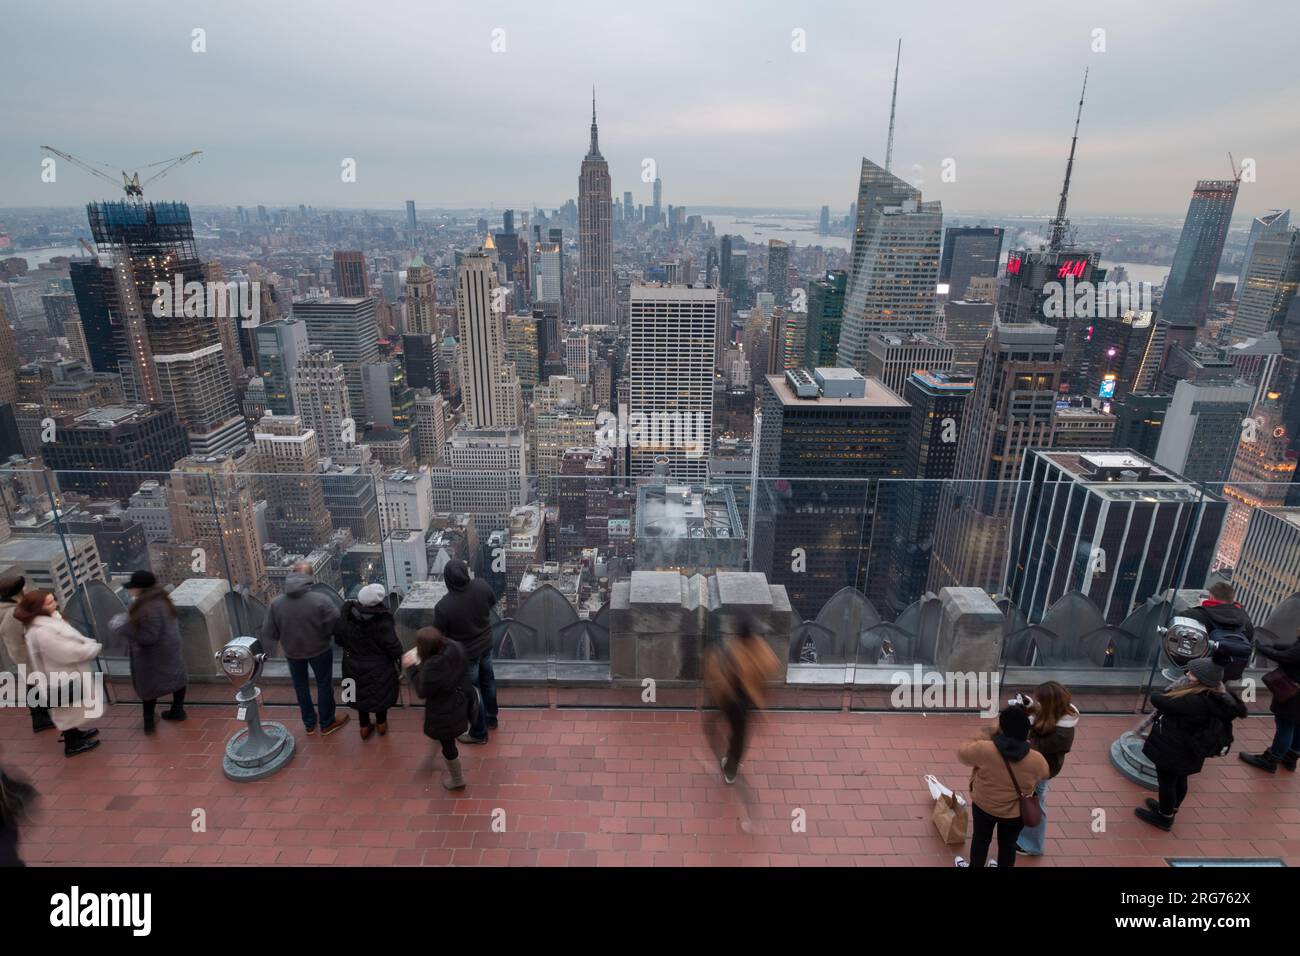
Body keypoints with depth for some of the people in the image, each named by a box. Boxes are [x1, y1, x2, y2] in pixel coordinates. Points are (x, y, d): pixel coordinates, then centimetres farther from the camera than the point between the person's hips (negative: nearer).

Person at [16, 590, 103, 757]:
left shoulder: (49, 620, 1)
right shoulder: (41, 632, -31)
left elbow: (73, 639, 10)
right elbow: (70, 652, -29)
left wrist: (90, 644, -5)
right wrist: (95, 648, -17)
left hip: (68, 675, 10)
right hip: (62, 680, -10)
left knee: (73, 709, 28)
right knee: (70, 712, 10)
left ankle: (79, 732, 47)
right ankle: (73, 744, 28)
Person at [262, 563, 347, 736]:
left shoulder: (276, 603, -17)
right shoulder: (321, 600, -28)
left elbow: (268, 633, -8)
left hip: (292, 651, 3)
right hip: (320, 650, -3)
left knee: (300, 686, 23)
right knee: (324, 684, 18)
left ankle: (309, 724, 38)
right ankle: (327, 723, 33)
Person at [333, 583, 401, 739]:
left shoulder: (347, 614, -17)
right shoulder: (382, 621, -30)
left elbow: (338, 638, -4)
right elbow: (393, 646, -25)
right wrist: (399, 656, -4)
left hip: (354, 666, 4)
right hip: (378, 669, -3)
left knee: (361, 693, 24)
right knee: (380, 694, 21)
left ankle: (364, 727, 38)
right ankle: (381, 724, 40)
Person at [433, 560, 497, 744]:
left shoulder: (443, 606, -33)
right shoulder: (481, 585, -21)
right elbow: (493, 601, 2)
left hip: (466, 653, -5)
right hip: (486, 645, 5)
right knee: (488, 681, 27)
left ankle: (479, 733, 34)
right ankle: (491, 719, 48)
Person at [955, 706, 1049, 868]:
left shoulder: (984, 749, -28)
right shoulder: (1036, 759, -22)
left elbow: (962, 752, -9)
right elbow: (1045, 774, 1)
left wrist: (985, 737, -2)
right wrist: (1026, 744, 7)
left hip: (984, 806, -1)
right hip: (1016, 812, 1)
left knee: (981, 839, 23)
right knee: (1008, 844, 25)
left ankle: (974, 866, 42)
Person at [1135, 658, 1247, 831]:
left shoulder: (1195, 702, -37)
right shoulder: (1216, 698, -6)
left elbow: (1158, 700, -28)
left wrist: (1157, 694, -7)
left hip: (1173, 750, -9)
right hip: (1186, 750, 9)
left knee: (1166, 781, 13)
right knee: (1179, 780, 27)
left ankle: (1164, 817, 33)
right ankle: (1170, 809, 48)